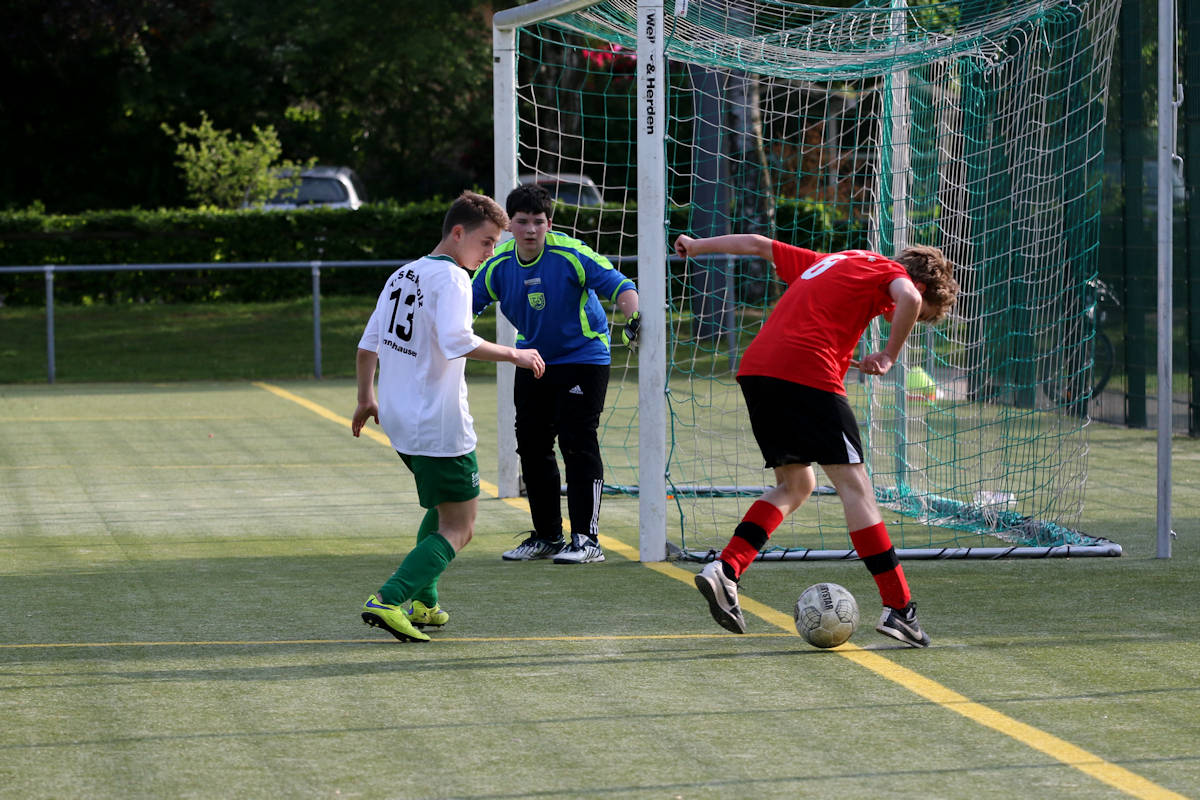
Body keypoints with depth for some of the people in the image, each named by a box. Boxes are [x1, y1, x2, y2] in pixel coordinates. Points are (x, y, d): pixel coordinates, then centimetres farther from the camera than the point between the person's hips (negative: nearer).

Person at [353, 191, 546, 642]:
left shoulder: (402, 275, 13)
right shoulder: (451, 277, -14)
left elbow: (368, 344, 18)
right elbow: (456, 341, -29)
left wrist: (367, 398, 29)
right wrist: (513, 355, -19)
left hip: (398, 419, 9)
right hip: (439, 426, -9)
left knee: (443, 507, 28)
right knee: (458, 529, -3)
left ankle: (422, 604, 24)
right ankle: (388, 601, -19)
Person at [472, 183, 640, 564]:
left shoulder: (570, 254, -19)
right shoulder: (499, 265, -5)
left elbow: (618, 285, -23)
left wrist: (633, 318, -40)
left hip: (583, 357, -6)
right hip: (533, 360, 6)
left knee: (577, 443, -13)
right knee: (532, 446, 8)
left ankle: (586, 538, -9)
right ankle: (546, 536, 20)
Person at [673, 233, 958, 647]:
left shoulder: (828, 263, 30)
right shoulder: (889, 271, 8)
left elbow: (759, 244, 37)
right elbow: (908, 298, -16)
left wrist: (696, 246, 49)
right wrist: (888, 357, -2)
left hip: (755, 367, 8)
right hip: (806, 372, -8)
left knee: (795, 484, 20)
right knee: (853, 484, -5)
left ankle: (724, 569, 5)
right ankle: (898, 608, -7)